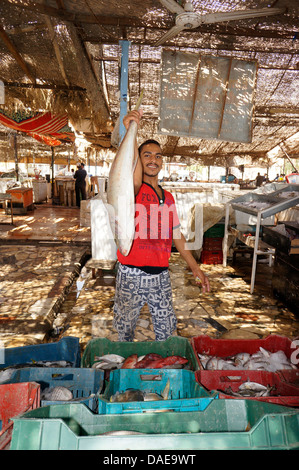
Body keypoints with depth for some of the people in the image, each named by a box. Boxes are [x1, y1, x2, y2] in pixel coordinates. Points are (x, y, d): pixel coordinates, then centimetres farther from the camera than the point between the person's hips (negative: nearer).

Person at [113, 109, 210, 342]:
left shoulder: (168, 197, 11)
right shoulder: (133, 189, -7)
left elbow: (176, 235, 16)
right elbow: (135, 178, -33)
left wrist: (195, 268, 15)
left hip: (161, 275, 4)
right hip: (132, 275, -4)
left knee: (166, 329, 15)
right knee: (126, 330, 14)